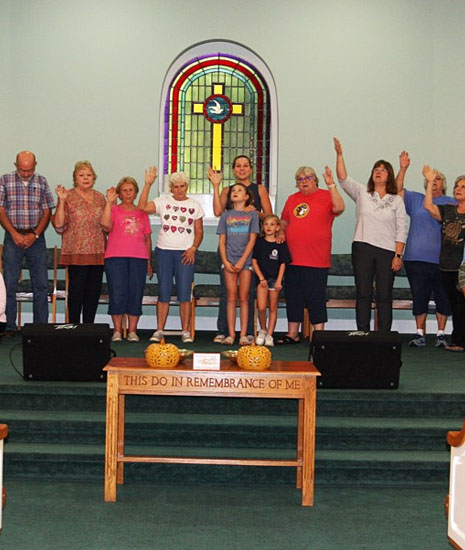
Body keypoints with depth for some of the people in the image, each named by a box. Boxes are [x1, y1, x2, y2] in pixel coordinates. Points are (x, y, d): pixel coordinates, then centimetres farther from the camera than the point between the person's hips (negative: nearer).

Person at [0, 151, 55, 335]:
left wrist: (34, 235, -7)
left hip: (36, 238, 1)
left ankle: (41, 326, 6)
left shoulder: (41, 182, 6)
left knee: (41, 285, 0)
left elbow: (47, 212, 5)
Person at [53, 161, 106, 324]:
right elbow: (59, 225, -7)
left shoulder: (99, 197, 13)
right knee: (76, 290, -3)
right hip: (76, 252, -4)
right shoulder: (68, 196, -1)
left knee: (94, 290, 6)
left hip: (97, 252, 5)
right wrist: (61, 201, -15)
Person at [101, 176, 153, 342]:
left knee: (136, 294, 0)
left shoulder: (142, 212, 16)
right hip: (115, 257, -2)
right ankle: (117, 330, 4)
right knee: (117, 294, -4)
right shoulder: (114, 209, 8)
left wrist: (149, 261, 13)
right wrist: (109, 202, -13)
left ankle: (132, 331, 7)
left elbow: (147, 238, 17)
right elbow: (106, 225, -13)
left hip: (138, 257, 2)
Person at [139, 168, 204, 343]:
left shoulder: (195, 206, 9)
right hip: (164, 250, 0)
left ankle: (186, 331, 1)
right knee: (164, 293, 2)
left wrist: (193, 248, -5)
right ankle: (159, 330, 7)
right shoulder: (163, 201, 7)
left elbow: (199, 231, 10)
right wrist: (148, 184, -10)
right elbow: (142, 207, -8)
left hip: (185, 253, 0)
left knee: (184, 294, -4)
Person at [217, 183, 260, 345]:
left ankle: (243, 335, 1)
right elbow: (222, 241, 7)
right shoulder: (226, 215, 11)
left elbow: (252, 240, -1)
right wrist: (225, 261, -5)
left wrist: (242, 261, -9)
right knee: (231, 297, 1)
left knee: (244, 298, 0)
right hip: (229, 261, 1)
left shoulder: (252, 214, 5)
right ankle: (231, 334, 2)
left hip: (245, 260, -1)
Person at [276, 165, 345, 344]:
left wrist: (331, 185, -22)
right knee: (293, 296, 10)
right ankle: (292, 334, 19)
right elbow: (284, 221, 23)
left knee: (315, 297, -2)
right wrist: (281, 234, 5)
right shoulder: (292, 199, 15)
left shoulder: (326, 196, 0)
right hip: (292, 258, 5)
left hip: (316, 260, -5)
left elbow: (339, 208, -19)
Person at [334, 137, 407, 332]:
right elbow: (343, 179, -5)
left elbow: (402, 230, 2)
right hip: (363, 249, 1)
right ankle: (362, 333, 6)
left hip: (387, 251, -1)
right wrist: (339, 154, -15)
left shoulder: (397, 200, 6)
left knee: (384, 296, 2)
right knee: (363, 294, 2)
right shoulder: (362, 193, 8)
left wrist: (398, 255, -6)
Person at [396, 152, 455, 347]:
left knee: (442, 298, 2)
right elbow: (397, 190, 7)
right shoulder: (415, 199, 14)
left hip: (441, 259, -1)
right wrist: (403, 168, -3)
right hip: (416, 258, 1)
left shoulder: (452, 203, 11)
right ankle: (420, 334, 11)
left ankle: (441, 334, 10)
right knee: (419, 298, 4)